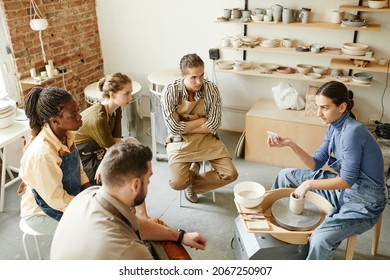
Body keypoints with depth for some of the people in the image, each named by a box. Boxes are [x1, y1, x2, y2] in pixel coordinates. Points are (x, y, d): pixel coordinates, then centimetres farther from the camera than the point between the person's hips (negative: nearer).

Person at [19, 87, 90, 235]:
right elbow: (56, 200, -27)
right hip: (42, 213, -7)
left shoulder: (65, 135, -11)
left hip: (69, 197, 7)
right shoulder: (42, 154, -34)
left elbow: (77, 167, 5)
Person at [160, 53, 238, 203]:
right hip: (180, 142, -2)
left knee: (231, 174, -11)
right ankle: (192, 172, 16)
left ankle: (193, 183, 13)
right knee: (177, 183, -22)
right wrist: (202, 120, -14)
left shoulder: (211, 89, -11)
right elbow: (174, 128, -20)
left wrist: (184, 127, -15)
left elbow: (213, 125, -14)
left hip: (207, 139, 3)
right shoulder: (170, 92, -17)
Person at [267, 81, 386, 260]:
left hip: (363, 203, -9)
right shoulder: (334, 127, 0)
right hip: (342, 186, 9)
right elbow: (316, 164, 1)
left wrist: (310, 184, -21)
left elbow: (348, 180, -25)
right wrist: (291, 144, -11)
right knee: (286, 175, 12)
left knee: (320, 240, -34)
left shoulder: (352, 131, -27)